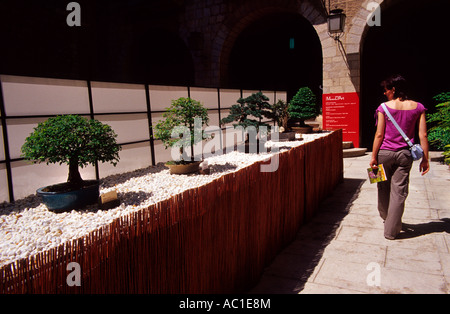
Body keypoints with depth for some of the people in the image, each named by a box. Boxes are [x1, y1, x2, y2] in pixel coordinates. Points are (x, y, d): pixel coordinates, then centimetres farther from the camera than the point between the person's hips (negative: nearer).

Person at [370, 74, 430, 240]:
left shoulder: (384, 107, -6)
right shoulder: (418, 107, 1)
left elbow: (379, 135, -7)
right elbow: (423, 136, 0)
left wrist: (373, 156, -2)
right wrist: (425, 159, 6)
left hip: (385, 152, -1)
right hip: (404, 155, 2)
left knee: (384, 187, 18)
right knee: (399, 191, 6)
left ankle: (385, 217, 39)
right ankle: (391, 230, 11)